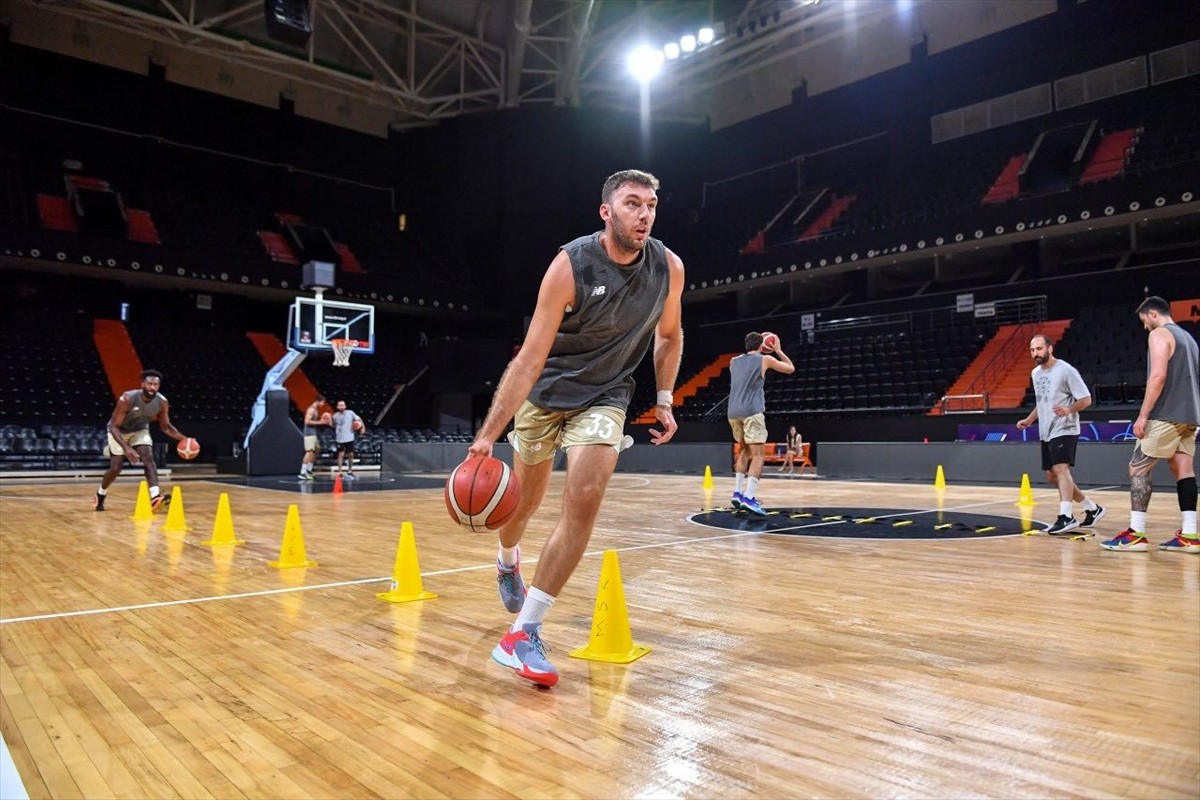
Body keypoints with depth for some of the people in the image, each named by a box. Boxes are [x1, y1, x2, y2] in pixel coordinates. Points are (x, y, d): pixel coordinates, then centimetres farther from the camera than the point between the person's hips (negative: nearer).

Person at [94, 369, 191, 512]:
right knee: (116, 467, -3)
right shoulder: (127, 399, -36)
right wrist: (126, 448, -43)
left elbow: (165, 426, -6)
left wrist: (182, 438, -22)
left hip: (140, 430, 3)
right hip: (119, 431, -3)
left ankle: (155, 498, -33)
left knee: (148, 459, -20)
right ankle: (100, 495, 27)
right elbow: (114, 426, -30)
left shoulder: (162, 402, -23)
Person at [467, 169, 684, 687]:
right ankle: (507, 564, 51)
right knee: (524, 502, 14)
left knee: (584, 502, -17)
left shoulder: (669, 268, -13)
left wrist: (664, 400, 4)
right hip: (546, 391, -2)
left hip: (605, 396, 2)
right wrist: (488, 434, -32)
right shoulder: (571, 265, -25)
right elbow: (530, 357, -28)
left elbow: (669, 334, 8)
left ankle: (523, 632, -9)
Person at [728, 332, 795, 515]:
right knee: (757, 455, -5)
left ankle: (738, 493, 17)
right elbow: (791, 368, 18)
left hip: (734, 412, 6)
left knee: (745, 450, 23)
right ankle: (748, 498, -19)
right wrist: (778, 350, 30)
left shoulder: (734, 361, 18)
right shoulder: (765, 359, 5)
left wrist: (756, 349, 43)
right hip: (752, 411, -5)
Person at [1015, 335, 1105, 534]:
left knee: (1060, 468, -24)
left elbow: (1086, 399, -11)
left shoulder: (1066, 370, -11)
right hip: (1046, 432, 9)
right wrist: (1029, 420, 14)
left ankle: (1066, 517, -32)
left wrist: (1069, 409, -29)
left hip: (1064, 430, -9)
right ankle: (1092, 509, 26)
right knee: (1052, 476, 11)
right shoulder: (1036, 373, 13)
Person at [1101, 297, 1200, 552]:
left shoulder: (1159, 334, -7)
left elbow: (1158, 376, -19)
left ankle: (1136, 534, -9)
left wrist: (1143, 415, -19)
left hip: (1166, 415, -9)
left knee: (1138, 468, -6)